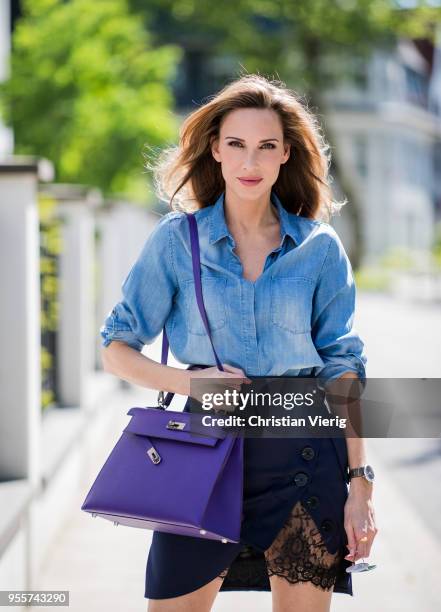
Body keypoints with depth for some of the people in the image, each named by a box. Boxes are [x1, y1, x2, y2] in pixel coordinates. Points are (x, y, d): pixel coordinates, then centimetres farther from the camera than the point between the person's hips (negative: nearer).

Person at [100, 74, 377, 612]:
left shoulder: (319, 248, 4)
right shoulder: (176, 239, 2)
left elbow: (343, 369, 4)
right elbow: (116, 351, 3)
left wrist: (359, 485, -2)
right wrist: (189, 381, -15)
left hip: (304, 460, 1)